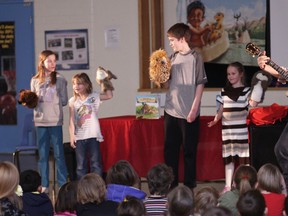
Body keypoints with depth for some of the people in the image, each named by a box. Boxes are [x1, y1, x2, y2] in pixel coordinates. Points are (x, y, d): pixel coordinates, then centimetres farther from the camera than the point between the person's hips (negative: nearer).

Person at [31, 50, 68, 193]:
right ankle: (44, 185, 13)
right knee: (42, 155, 7)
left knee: (59, 154, -1)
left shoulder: (60, 80, 1)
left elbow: (64, 101, 0)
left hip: (55, 121, -2)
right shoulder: (35, 81, 8)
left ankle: (63, 184, 4)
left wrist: (52, 103, -12)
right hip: (40, 121, 2)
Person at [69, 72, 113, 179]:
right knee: (81, 165, 7)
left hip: (93, 135, -1)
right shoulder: (73, 101, 5)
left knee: (95, 163, 0)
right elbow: (72, 120, 3)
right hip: (79, 137, 1)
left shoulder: (94, 97, 3)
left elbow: (109, 95, -5)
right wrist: (72, 135, -2)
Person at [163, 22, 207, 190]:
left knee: (189, 151, 3)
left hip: (188, 113, -6)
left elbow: (200, 85, -7)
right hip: (171, 111, 6)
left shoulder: (195, 58, -6)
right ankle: (171, 186, 17)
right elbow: (167, 85, 13)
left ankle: (189, 187, 10)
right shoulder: (173, 58, 10)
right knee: (170, 150, 9)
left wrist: (194, 109, -12)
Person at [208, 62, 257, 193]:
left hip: (242, 128, -4)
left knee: (243, 157, -2)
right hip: (227, 128, 4)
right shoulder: (224, 91, 13)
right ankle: (228, 186, 7)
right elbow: (221, 110, 14)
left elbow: (252, 104, -9)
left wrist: (253, 102, -29)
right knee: (228, 157, 5)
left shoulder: (246, 91, 2)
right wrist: (215, 120, 4)